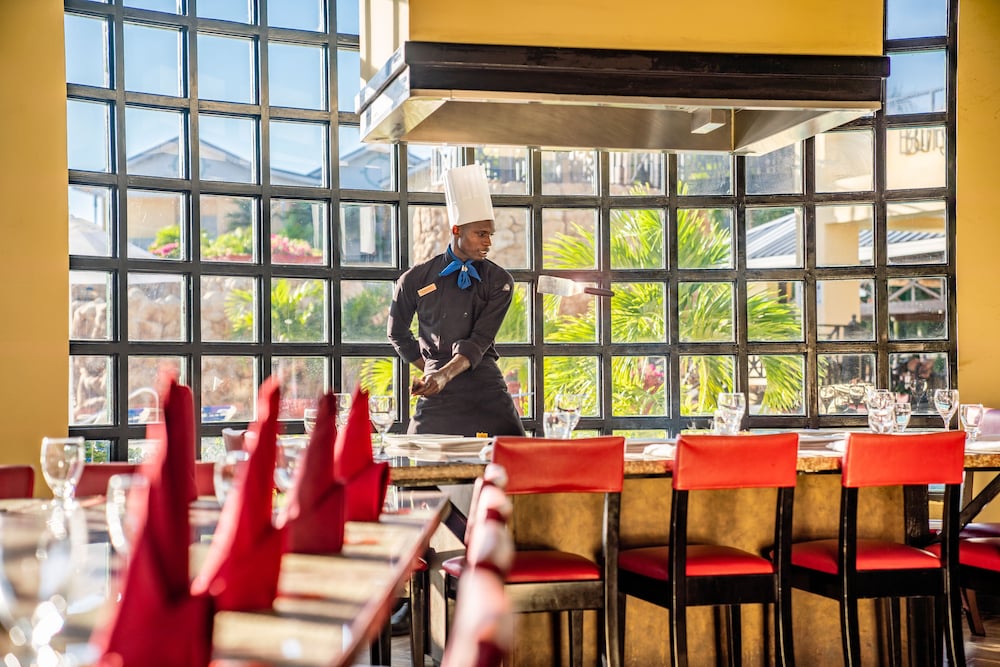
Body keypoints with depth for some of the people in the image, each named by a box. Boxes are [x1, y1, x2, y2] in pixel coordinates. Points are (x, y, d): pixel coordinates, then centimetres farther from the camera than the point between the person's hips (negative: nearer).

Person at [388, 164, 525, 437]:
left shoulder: (499, 281, 1)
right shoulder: (416, 280, 2)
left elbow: (480, 341, -8)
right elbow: (398, 334, 17)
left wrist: (445, 375, -23)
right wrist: (432, 371, 11)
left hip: (486, 392, 0)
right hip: (437, 398, 0)